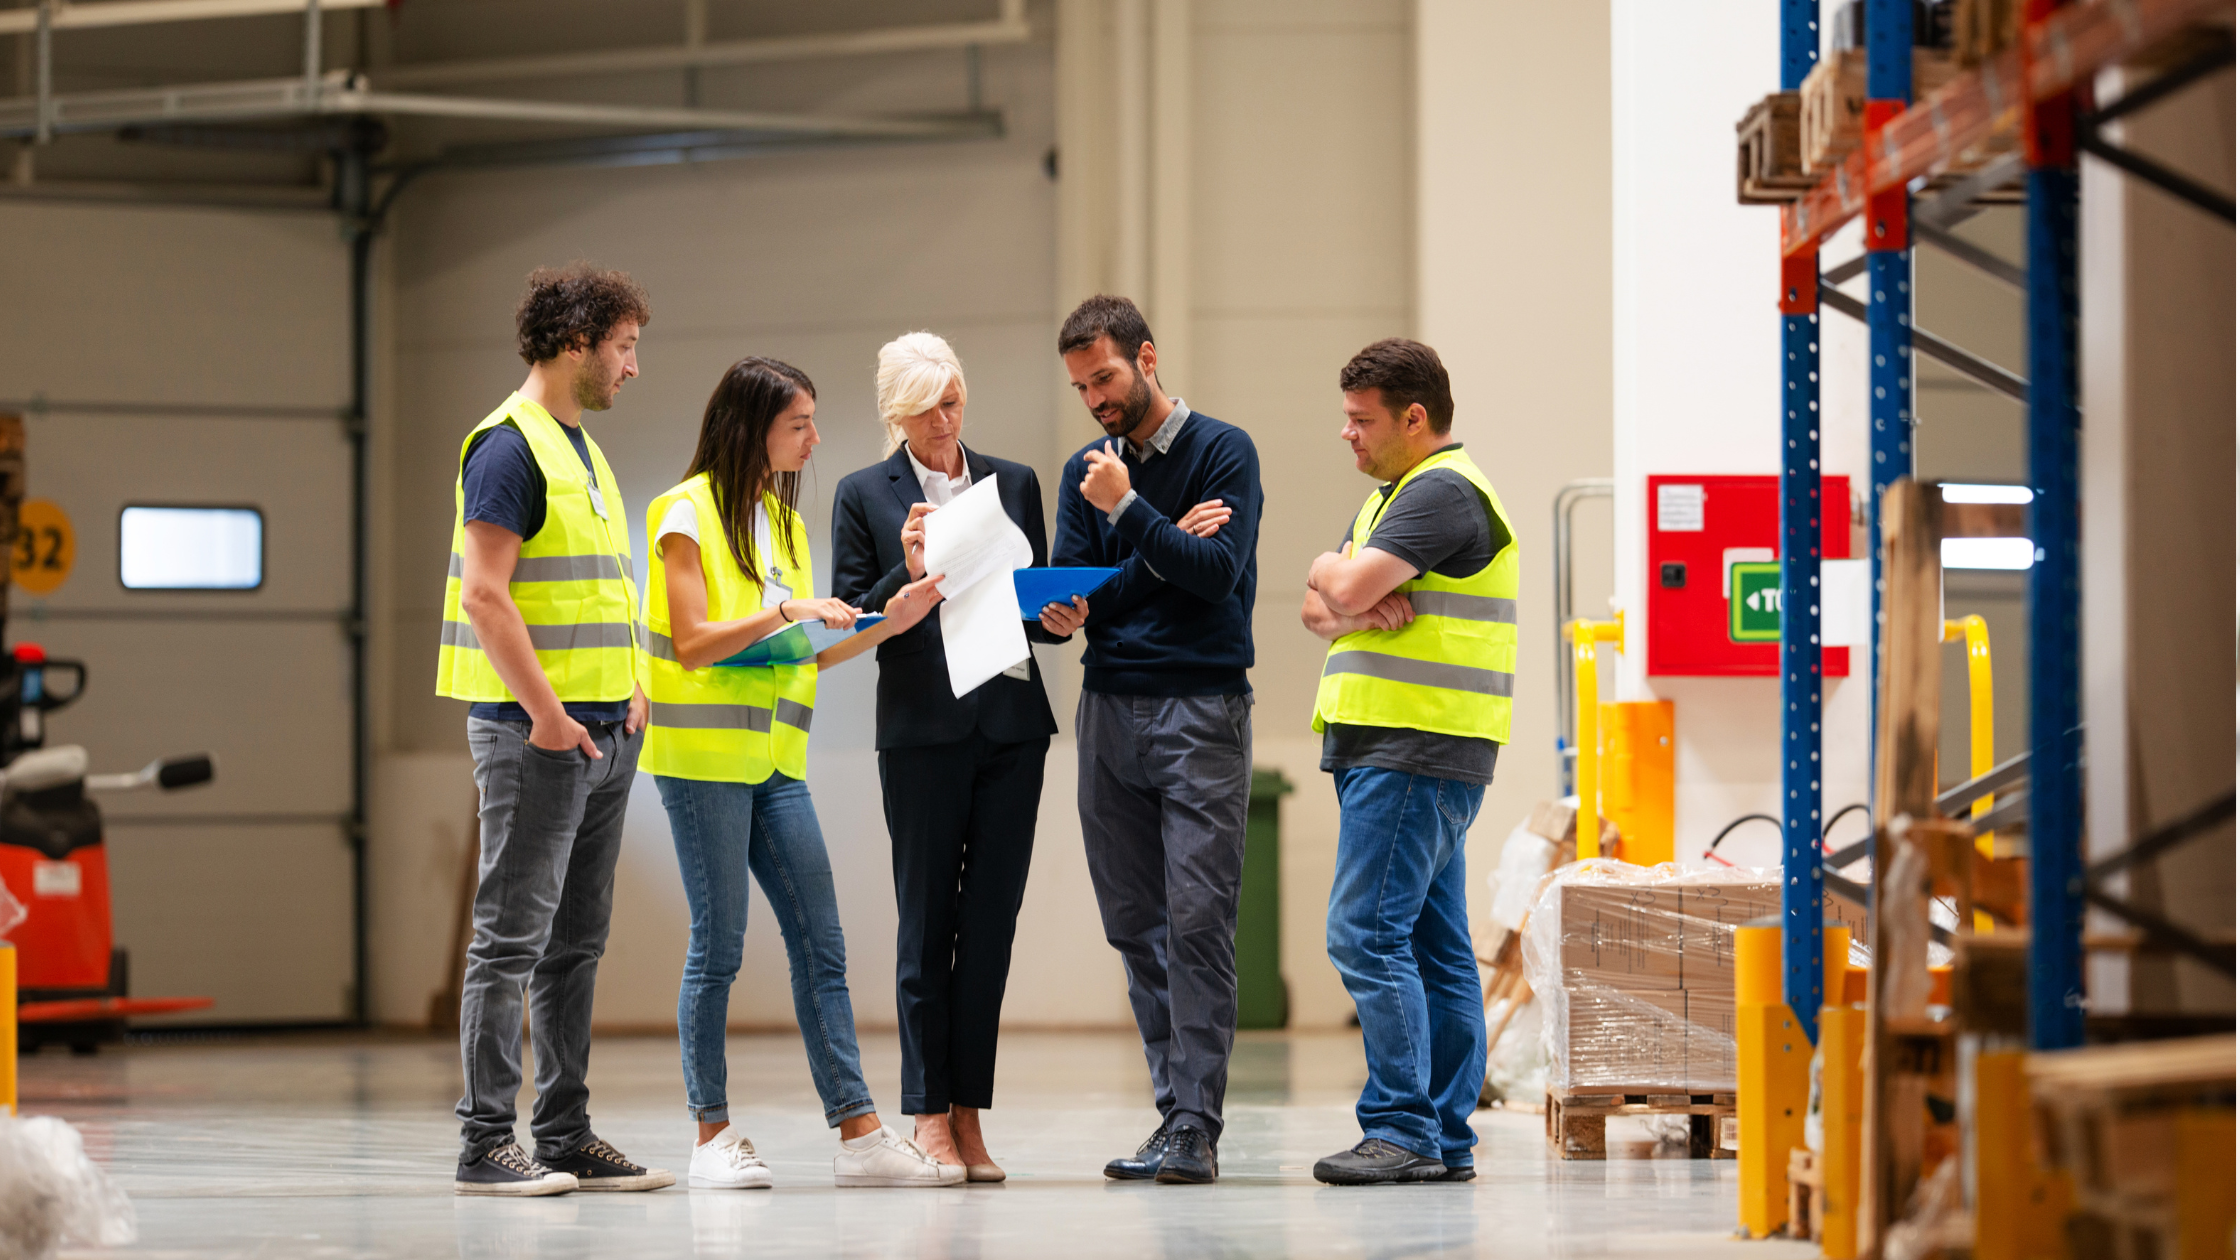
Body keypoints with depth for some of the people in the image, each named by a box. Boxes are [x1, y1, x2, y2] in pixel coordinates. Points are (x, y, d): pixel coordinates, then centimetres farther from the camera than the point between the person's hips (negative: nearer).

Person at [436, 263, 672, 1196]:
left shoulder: (583, 451, 18)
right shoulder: (508, 448, -11)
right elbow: (486, 596, -19)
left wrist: (630, 692, 13)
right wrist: (546, 712, -20)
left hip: (602, 732, 9)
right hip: (534, 733, -9)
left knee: (575, 943, 11)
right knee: (513, 936, -7)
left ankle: (566, 1137, 15)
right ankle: (485, 1143, -6)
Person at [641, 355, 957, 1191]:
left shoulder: (784, 521, 17)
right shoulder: (688, 514, -5)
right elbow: (692, 644, -12)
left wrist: (888, 623, 7)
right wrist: (784, 612, -19)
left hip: (774, 759, 7)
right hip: (704, 754, -7)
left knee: (820, 945, 1)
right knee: (718, 947, -3)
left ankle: (858, 1132, -1)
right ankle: (712, 1137, 5)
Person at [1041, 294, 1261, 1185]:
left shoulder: (1222, 452, -1)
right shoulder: (1086, 472, 16)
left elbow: (1219, 572, -11)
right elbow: (1072, 579, 8)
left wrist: (1129, 510, -16)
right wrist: (1060, 611, -12)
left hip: (1200, 709, -6)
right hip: (1109, 707, 6)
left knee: (1197, 922, -10)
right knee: (1135, 927, 5)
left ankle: (1196, 1130, -12)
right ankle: (1176, 1113, 10)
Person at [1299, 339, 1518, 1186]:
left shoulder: (1443, 491, -11)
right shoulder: (1391, 496, 22)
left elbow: (1348, 589, -20)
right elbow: (1318, 611, 16)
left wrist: (1333, 572, 3)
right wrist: (1359, 607, -6)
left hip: (1414, 750, -10)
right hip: (1383, 744, 10)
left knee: (1367, 934, -14)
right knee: (1433, 945, 8)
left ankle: (1402, 1129, -15)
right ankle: (1445, 1138, 9)